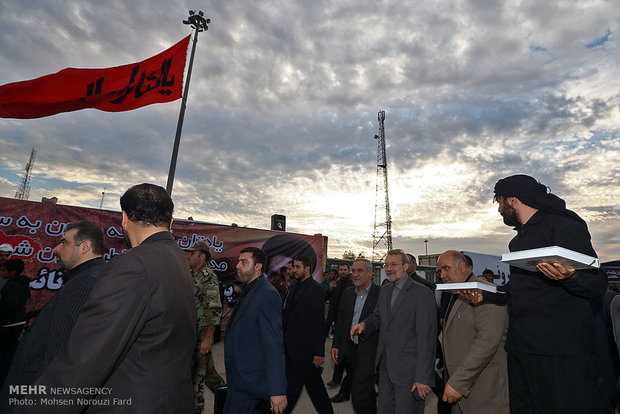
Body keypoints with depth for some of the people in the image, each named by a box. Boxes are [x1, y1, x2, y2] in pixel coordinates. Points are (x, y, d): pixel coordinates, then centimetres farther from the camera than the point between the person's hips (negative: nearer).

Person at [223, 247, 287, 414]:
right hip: (239, 375, 9)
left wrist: (277, 391, -23)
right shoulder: (247, 291, 9)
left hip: (249, 380, -9)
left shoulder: (268, 295, -21)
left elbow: (274, 345, -24)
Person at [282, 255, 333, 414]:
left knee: (292, 387, 2)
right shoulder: (293, 285, 9)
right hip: (291, 346, 7)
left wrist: (319, 352, -16)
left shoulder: (316, 289, -15)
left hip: (304, 348, -7)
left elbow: (318, 322, -16)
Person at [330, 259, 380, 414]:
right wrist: (335, 345, 9)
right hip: (350, 350, 6)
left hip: (369, 353, -6)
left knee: (359, 397, -6)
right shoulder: (348, 293, 5)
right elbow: (340, 321, 11)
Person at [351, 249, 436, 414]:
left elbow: (427, 338, -16)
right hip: (385, 368, 7)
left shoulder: (423, 293, -14)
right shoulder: (384, 290, 9)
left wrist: (423, 378, -18)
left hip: (409, 371, -6)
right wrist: (364, 324, -5)